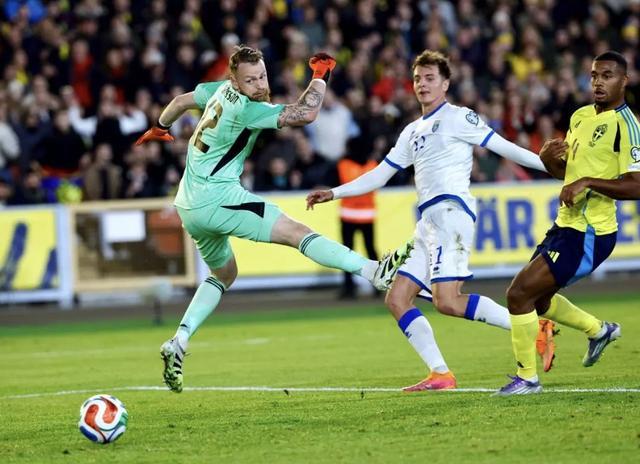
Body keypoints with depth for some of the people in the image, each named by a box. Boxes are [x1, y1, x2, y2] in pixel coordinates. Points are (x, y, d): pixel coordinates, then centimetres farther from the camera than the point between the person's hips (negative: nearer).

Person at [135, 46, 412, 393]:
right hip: (217, 198, -9)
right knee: (296, 232, -19)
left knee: (224, 274, 25)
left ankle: (178, 342, 13)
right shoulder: (246, 109, -16)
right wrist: (321, 75, -9)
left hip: (189, 207, 10)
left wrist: (160, 128, 49)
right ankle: (375, 271, -32)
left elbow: (181, 101, 29)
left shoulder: (221, 90, 10)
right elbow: (305, 114, -24)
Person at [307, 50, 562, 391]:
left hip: (451, 210, -9)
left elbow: (502, 146, -1)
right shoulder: (413, 131, 24)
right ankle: (441, 374, -3)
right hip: (429, 220, 9)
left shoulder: (457, 117, 2)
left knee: (447, 301, -23)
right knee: (397, 299, 0)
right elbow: (380, 175, 29)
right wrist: (333, 193, 25)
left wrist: (551, 165, -9)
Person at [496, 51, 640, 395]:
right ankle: (599, 330, 42)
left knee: (519, 293, -12)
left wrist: (588, 182, -28)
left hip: (589, 234, -9)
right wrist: (549, 157, 0)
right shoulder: (580, 117, 11)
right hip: (566, 225, 9)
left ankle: (527, 378, 2)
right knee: (537, 299, 23)